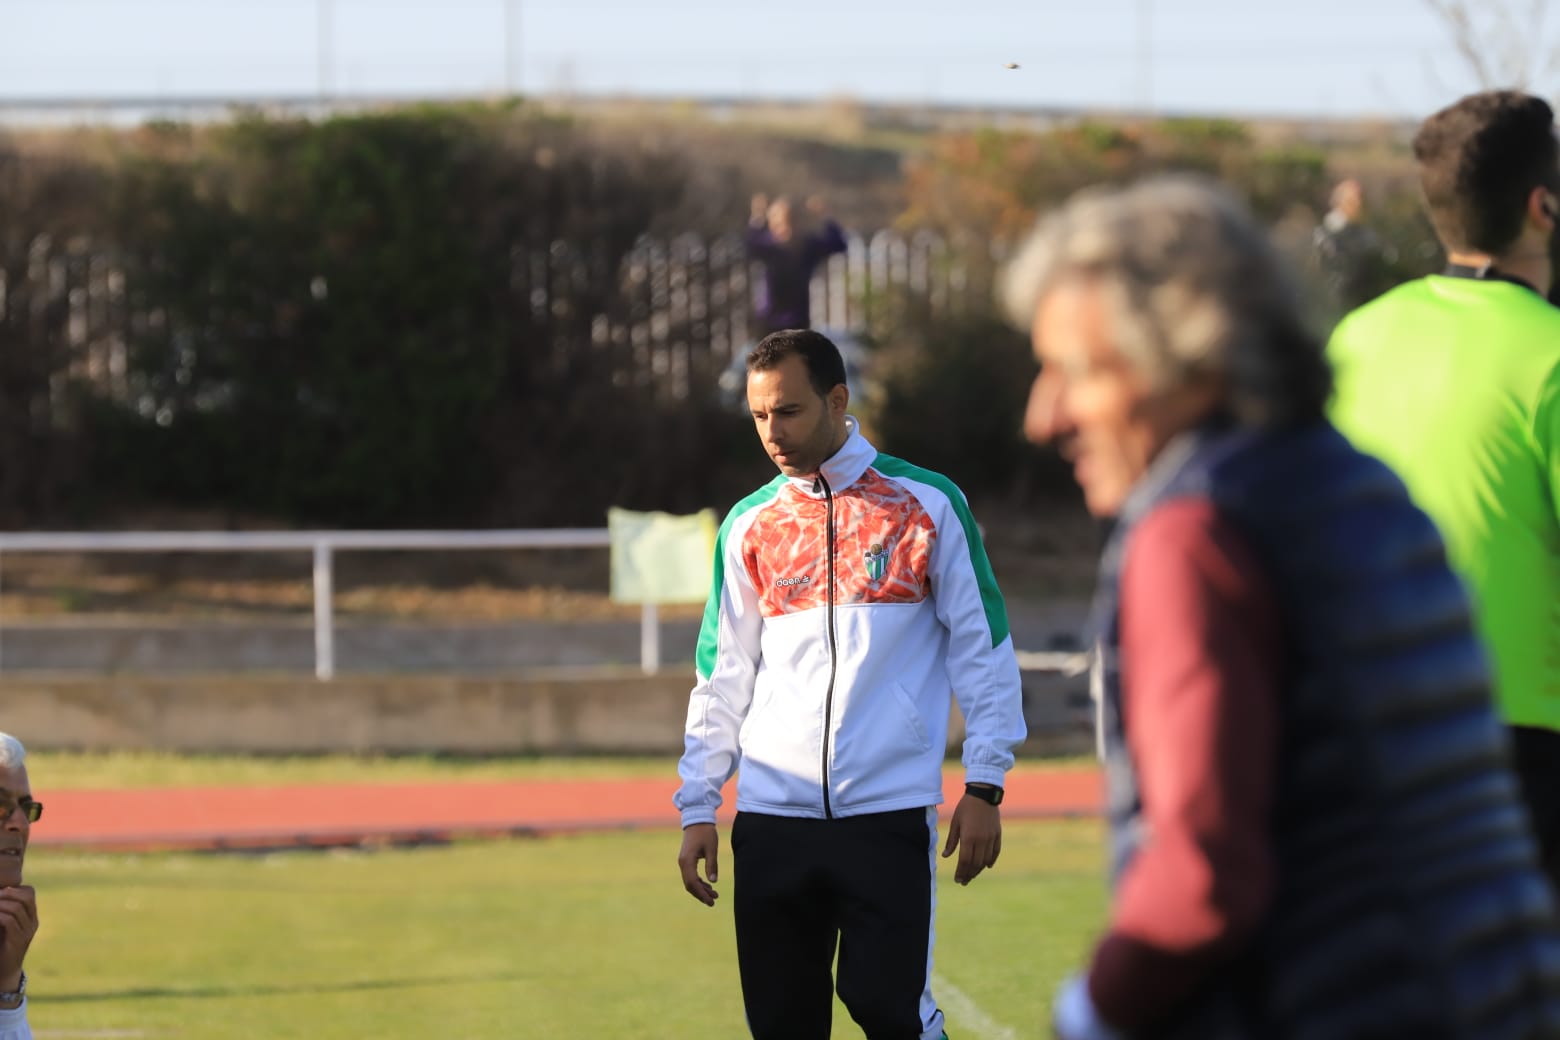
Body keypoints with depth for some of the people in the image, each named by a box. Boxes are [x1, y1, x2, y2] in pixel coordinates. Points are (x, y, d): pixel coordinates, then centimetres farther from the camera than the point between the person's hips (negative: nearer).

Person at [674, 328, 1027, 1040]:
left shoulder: (927, 506, 2)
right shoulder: (748, 527, 11)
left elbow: (982, 651, 3)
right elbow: (722, 679, 14)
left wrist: (983, 788, -4)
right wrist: (697, 808, 6)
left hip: (889, 816, -3)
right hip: (773, 821, 3)